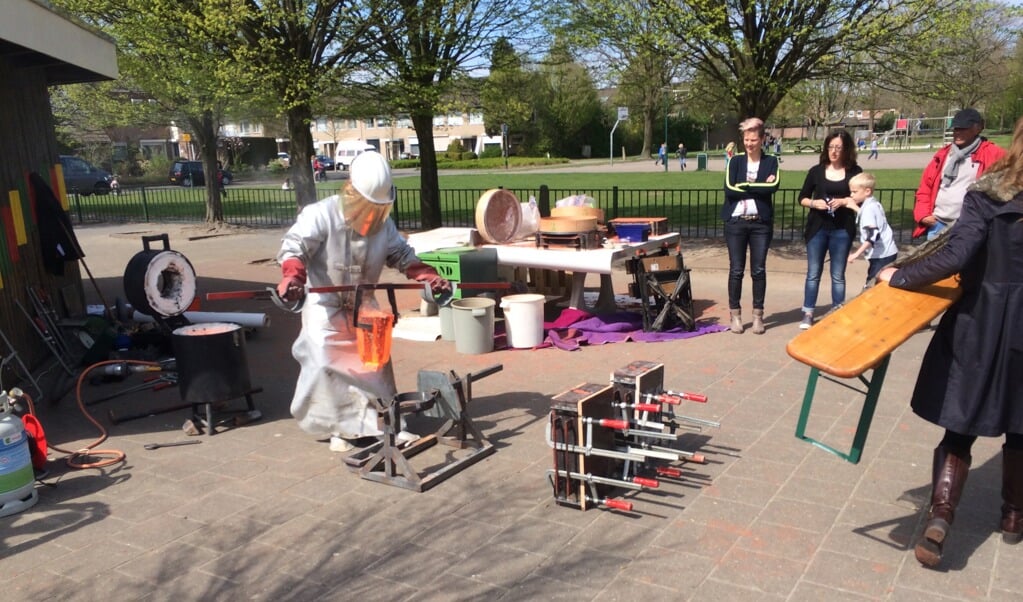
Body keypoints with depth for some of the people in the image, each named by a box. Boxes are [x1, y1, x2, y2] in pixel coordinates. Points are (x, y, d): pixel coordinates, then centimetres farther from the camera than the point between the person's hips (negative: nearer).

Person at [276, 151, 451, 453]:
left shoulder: (383, 224, 0)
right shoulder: (321, 215, -17)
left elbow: (402, 255, 7)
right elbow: (294, 246, -26)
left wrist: (429, 276, -9)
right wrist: (292, 276, -46)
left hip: (364, 307, 5)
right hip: (324, 307, -4)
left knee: (375, 364, 8)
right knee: (326, 366, -9)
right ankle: (338, 428, 7)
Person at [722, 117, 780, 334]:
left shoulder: (771, 161, 6)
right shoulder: (736, 161, 5)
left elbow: (773, 186, -12)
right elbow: (729, 189, -9)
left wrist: (744, 186, -11)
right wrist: (759, 187, -9)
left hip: (761, 223, 0)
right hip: (736, 222, 0)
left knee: (759, 270, 4)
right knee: (736, 270, 2)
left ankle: (758, 315, 13)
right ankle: (735, 315, 11)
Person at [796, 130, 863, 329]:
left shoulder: (854, 171, 1)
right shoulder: (816, 170, 4)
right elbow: (802, 198, 8)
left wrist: (844, 201, -15)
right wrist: (814, 203, -12)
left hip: (842, 230, -1)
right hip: (817, 228, 1)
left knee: (838, 275, 6)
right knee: (813, 273, 4)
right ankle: (808, 314, 11)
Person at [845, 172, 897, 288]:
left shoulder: (869, 208, -17)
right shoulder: (873, 205, 11)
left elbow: (872, 236, -25)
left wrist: (857, 254, -27)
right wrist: (855, 208, 17)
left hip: (881, 255, -10)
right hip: (885, 252, 10)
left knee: (872, 287, -9)